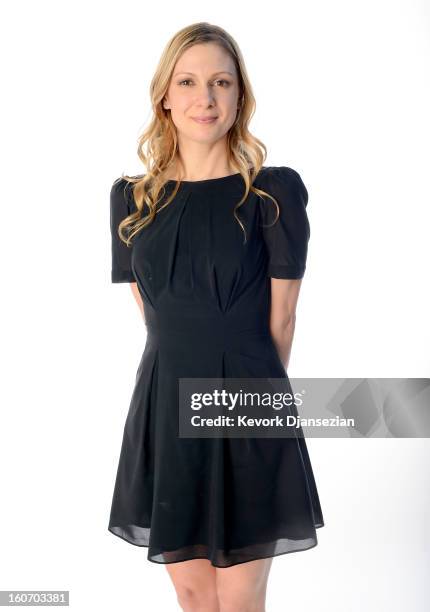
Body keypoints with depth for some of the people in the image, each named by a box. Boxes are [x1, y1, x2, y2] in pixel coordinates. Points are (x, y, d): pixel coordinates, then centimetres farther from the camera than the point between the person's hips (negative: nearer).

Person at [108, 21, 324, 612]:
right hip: (164, 405, 4)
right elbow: (150, 310, 8)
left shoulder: (275, 190, -7)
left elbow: (282, 316, -3)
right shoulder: (131, 197, 3)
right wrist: (190, 374, 6)